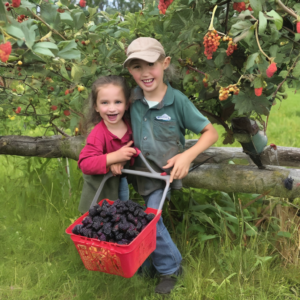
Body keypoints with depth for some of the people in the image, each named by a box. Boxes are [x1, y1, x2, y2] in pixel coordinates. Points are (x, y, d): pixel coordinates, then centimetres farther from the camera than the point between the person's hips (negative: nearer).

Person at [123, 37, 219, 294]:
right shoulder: (133, 99, -7)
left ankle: (169, 267, 19)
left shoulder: (178, 101, -17)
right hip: (142, 171, 4)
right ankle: (169, 265, 37)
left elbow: (211, 133, -12)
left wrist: (188, 155, -26)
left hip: (167, 172, -4)